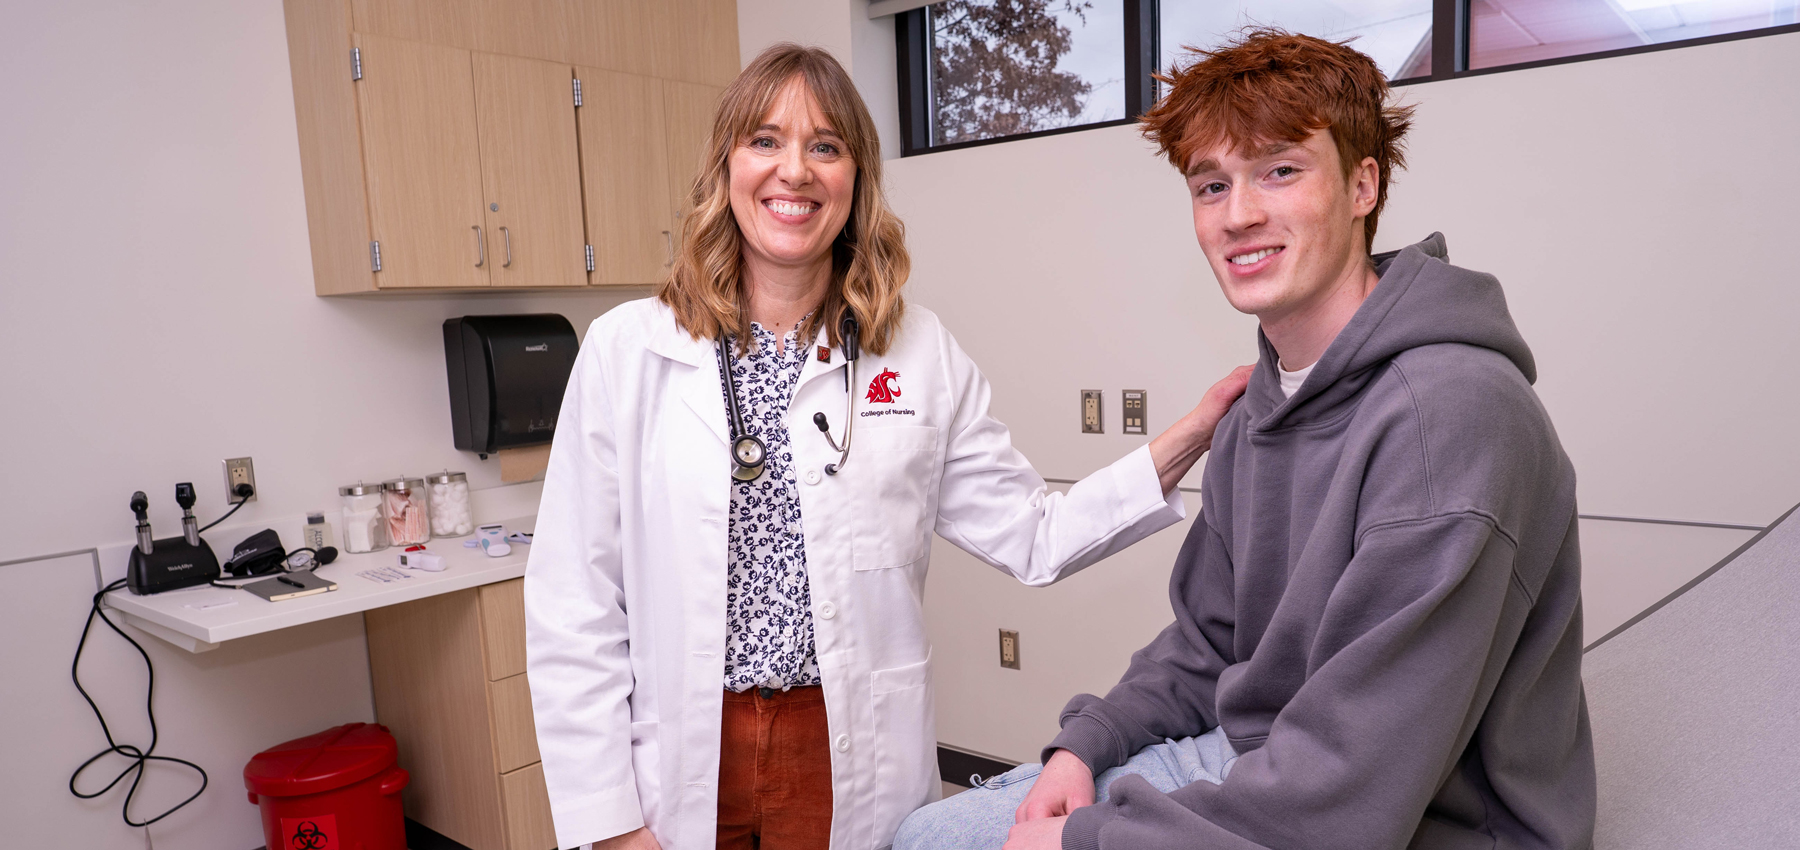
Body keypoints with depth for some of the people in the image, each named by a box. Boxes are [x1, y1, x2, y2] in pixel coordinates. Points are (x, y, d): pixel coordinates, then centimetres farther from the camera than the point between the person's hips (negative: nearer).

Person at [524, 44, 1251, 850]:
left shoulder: (920, 353, -1)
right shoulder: (626, 350, -5)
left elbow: (1032, 535, 0)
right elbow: (574, 609, -4)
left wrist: (1191, 436, -9)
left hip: (853, 762, 1)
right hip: (678, 758, 0)